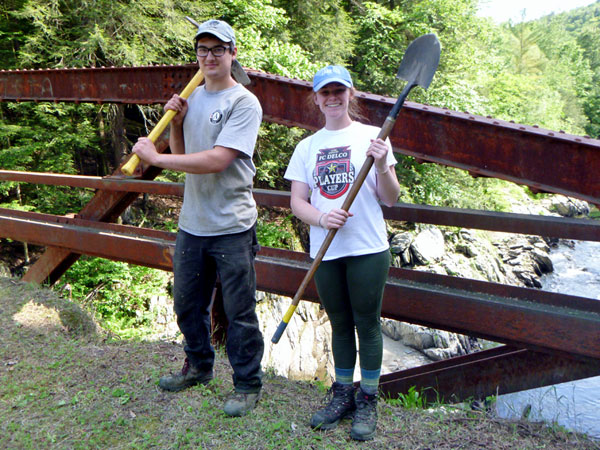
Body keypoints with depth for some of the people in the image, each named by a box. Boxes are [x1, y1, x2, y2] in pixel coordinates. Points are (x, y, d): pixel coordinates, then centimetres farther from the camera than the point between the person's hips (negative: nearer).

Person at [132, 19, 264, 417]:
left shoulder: (244, 103, -10)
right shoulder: (192, 98, 12)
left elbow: (217, 161, -21)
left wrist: (156, 158, -16)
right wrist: (175, 122, 1)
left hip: (232, 227, -7)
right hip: (192, 224, 7)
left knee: (240, 311, 2)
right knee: (188, 303, 19)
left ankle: (248, 385, 20)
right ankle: (199, 366, 41)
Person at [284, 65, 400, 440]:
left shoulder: (371, 136, 1)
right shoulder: (307, 146, 9)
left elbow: (390, 199, -2)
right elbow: (297, 202, 5)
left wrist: (382, 166, -20)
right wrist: (321, 217, -15)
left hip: (368, 249, -3)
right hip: (325, 251, 3)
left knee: (367, 324, 5)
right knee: (340, 324, 15)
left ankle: (368, 401, 22)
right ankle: (343, 394, 31)